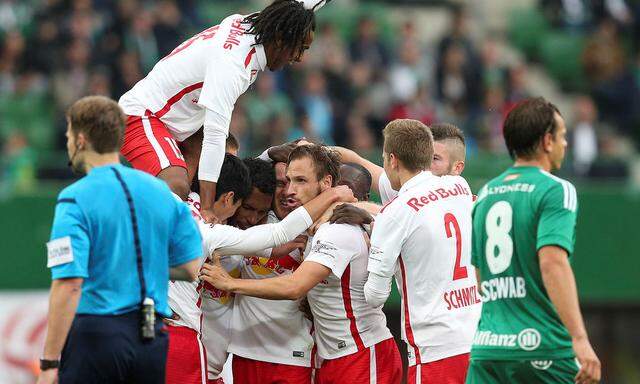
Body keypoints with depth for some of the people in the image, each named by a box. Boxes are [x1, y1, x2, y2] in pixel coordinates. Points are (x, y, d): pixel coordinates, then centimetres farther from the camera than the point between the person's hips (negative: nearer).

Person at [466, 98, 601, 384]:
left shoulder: (486, 194, 16)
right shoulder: (556, 191, -5)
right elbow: (553, 262, -20)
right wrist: (580, 339, -25)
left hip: (485, 348, 6)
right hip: (542, 349, -6)